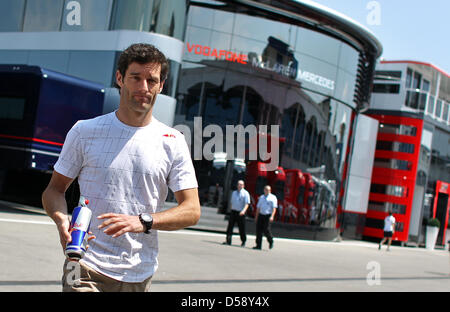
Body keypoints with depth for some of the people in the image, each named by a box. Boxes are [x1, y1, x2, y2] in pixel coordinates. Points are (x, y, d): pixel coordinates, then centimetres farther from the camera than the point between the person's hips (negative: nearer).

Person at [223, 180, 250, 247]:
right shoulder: (234, 192, 16)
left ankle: (243, 241, 16)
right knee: (230, 226, -4)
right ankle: (228, 241, -3)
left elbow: (247, 204, -11)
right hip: (233, 211, 5)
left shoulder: (245, 193, -2)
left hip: (240, 213, -4)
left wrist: (243, 211, -26)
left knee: (241, 228, 2)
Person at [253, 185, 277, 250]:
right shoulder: (261, 197, 18)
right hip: (261, 215, 5)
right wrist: (256, 217, 18)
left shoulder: (273, 197, 2)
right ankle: (258, 245, 7)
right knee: (259, 230, 1)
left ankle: (271, 241, 16)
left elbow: (274, 208, -7)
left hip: (268, 216, -5)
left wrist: (272, 216, -20)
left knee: (266, 230, -11)